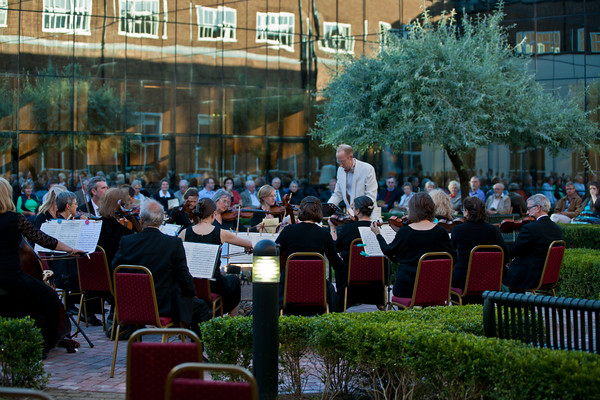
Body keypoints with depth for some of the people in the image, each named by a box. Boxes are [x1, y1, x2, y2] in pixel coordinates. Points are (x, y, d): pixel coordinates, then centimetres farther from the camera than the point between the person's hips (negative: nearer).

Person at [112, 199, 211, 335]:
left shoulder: (126, 241, -9)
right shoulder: (174, 243, -16)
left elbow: (114, 268, 2)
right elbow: (184, 277, -10)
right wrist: (192, 292, 9)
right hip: (166, 307, -4)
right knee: (201, 307, 18)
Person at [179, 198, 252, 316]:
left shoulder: (185, 233, -5)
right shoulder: (221, 233, -9)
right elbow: (249, 245, 3)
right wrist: (248, 248, 27)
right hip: (213, 285, -3)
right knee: (234, 280, 31)